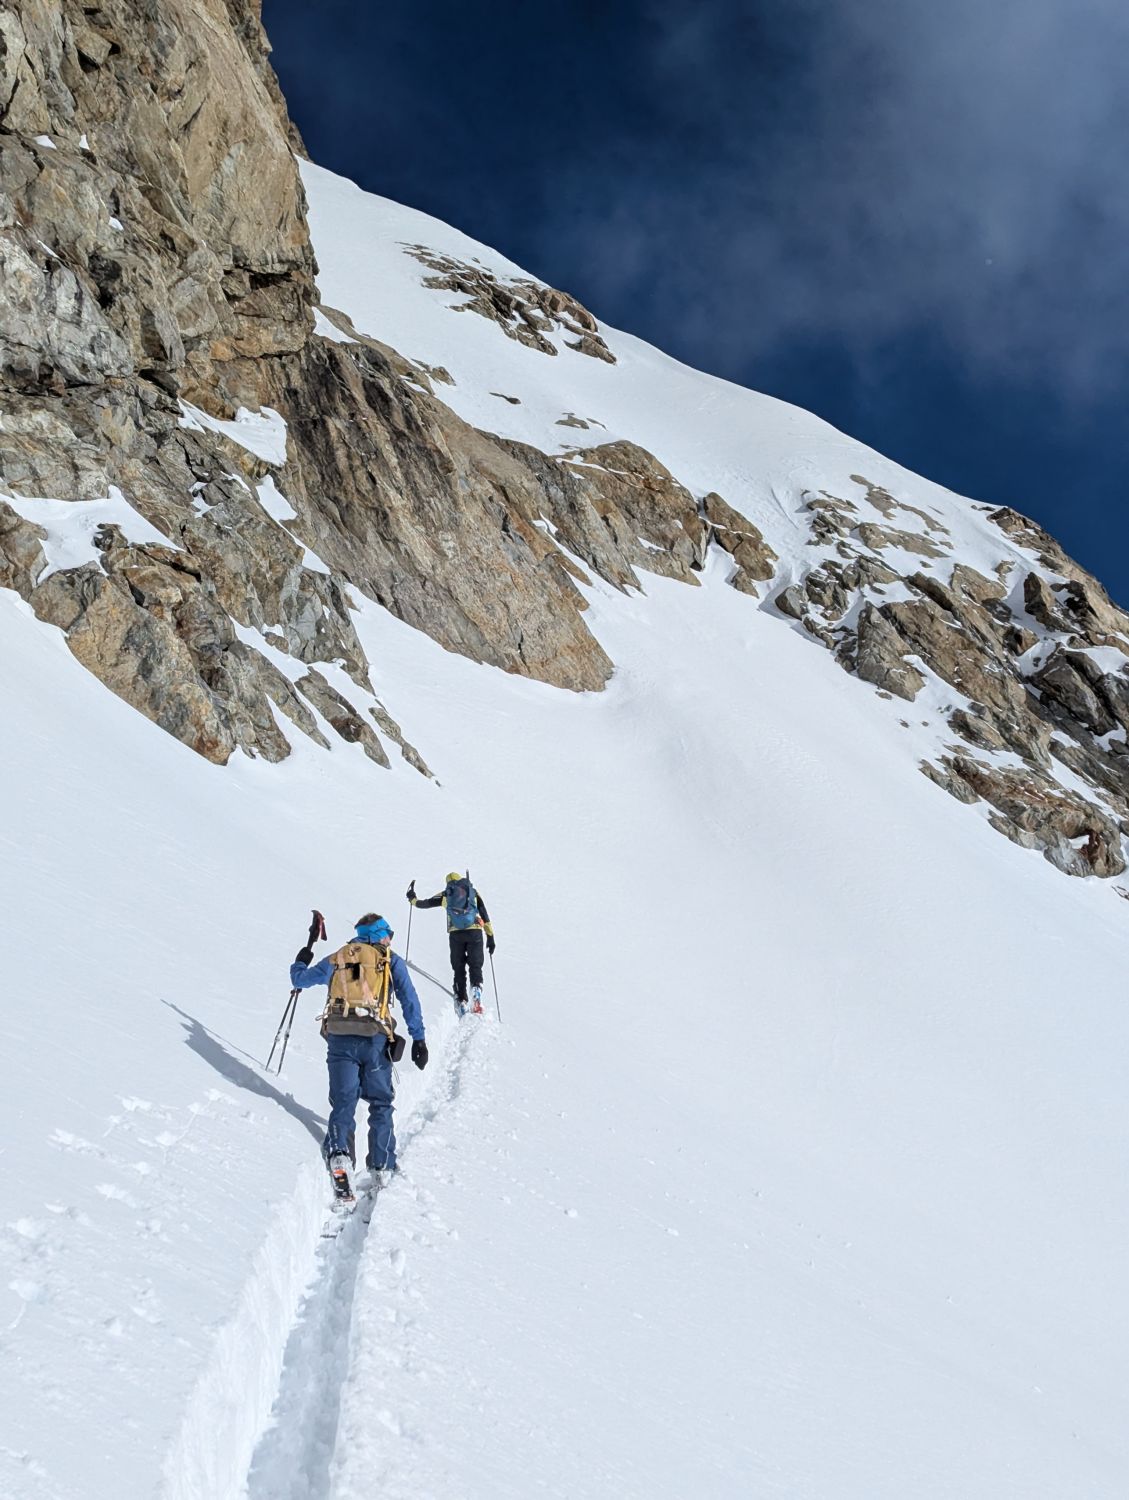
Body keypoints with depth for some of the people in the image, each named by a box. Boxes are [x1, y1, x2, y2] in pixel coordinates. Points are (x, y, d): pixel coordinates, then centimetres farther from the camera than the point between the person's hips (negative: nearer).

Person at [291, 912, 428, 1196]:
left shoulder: (336, 959, 19)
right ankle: (382, 1167, 10)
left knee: (343, 1101, 4)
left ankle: (339, 1153, -20)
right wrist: (418, 1039, 0)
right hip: (375, 1039, -1)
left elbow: (299, 980, 28)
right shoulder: (391, 961, 13)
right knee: (380, 1103, 12)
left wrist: (300, 963, 50)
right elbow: (409, 999, 2)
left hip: (339, 1038, 2)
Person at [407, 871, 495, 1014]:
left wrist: (412, 899, 41)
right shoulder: (474, 892, 16)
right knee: (475, 967, 5)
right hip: (475, 932, 0)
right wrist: (490, 937, 13)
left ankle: (461, 1002, 8)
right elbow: (485, 916, 11)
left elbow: (425, 903, 21)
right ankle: (476, 996, -19)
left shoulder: (446, 895, 16)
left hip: (455, 934, 1)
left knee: (459, 970, 12)